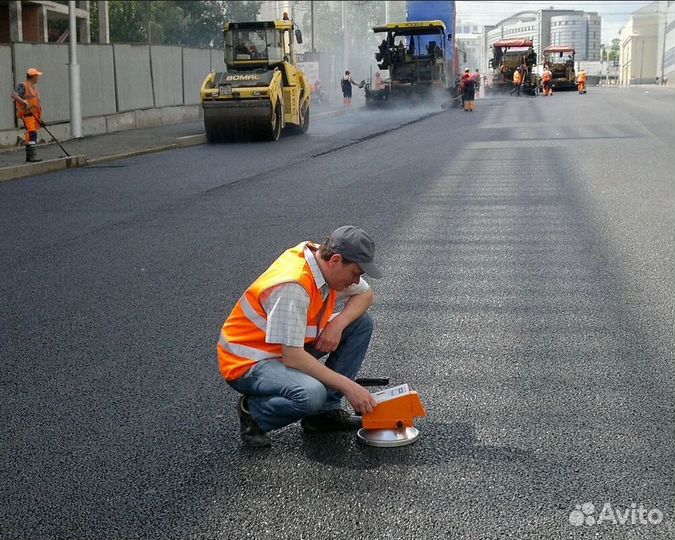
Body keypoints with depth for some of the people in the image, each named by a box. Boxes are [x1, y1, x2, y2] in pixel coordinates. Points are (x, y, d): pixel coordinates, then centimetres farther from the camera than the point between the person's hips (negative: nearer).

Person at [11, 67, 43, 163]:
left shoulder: (34, 86, 20)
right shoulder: (23, 86, -8)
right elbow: (14, 95, -19)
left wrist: (40, 116, 24)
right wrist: (23, 101, -35)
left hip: (34, 114, 9)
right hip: (27, 113, -9)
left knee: (30, 135, 13)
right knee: (32, 134, -17)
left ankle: (29, 156, 19)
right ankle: (33, 156, -22)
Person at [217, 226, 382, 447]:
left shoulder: (323, 259, -5)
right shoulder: (293, 286, -31)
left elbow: (365, 294, 10)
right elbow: (292, 356, -32)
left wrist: (338, 323, -11)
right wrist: (348, 386, -28)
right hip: (248, 362, -9)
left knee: (361, 322, 0)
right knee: (311, 395, -37)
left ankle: (325, 412, 1)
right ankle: (253, 411, -6)